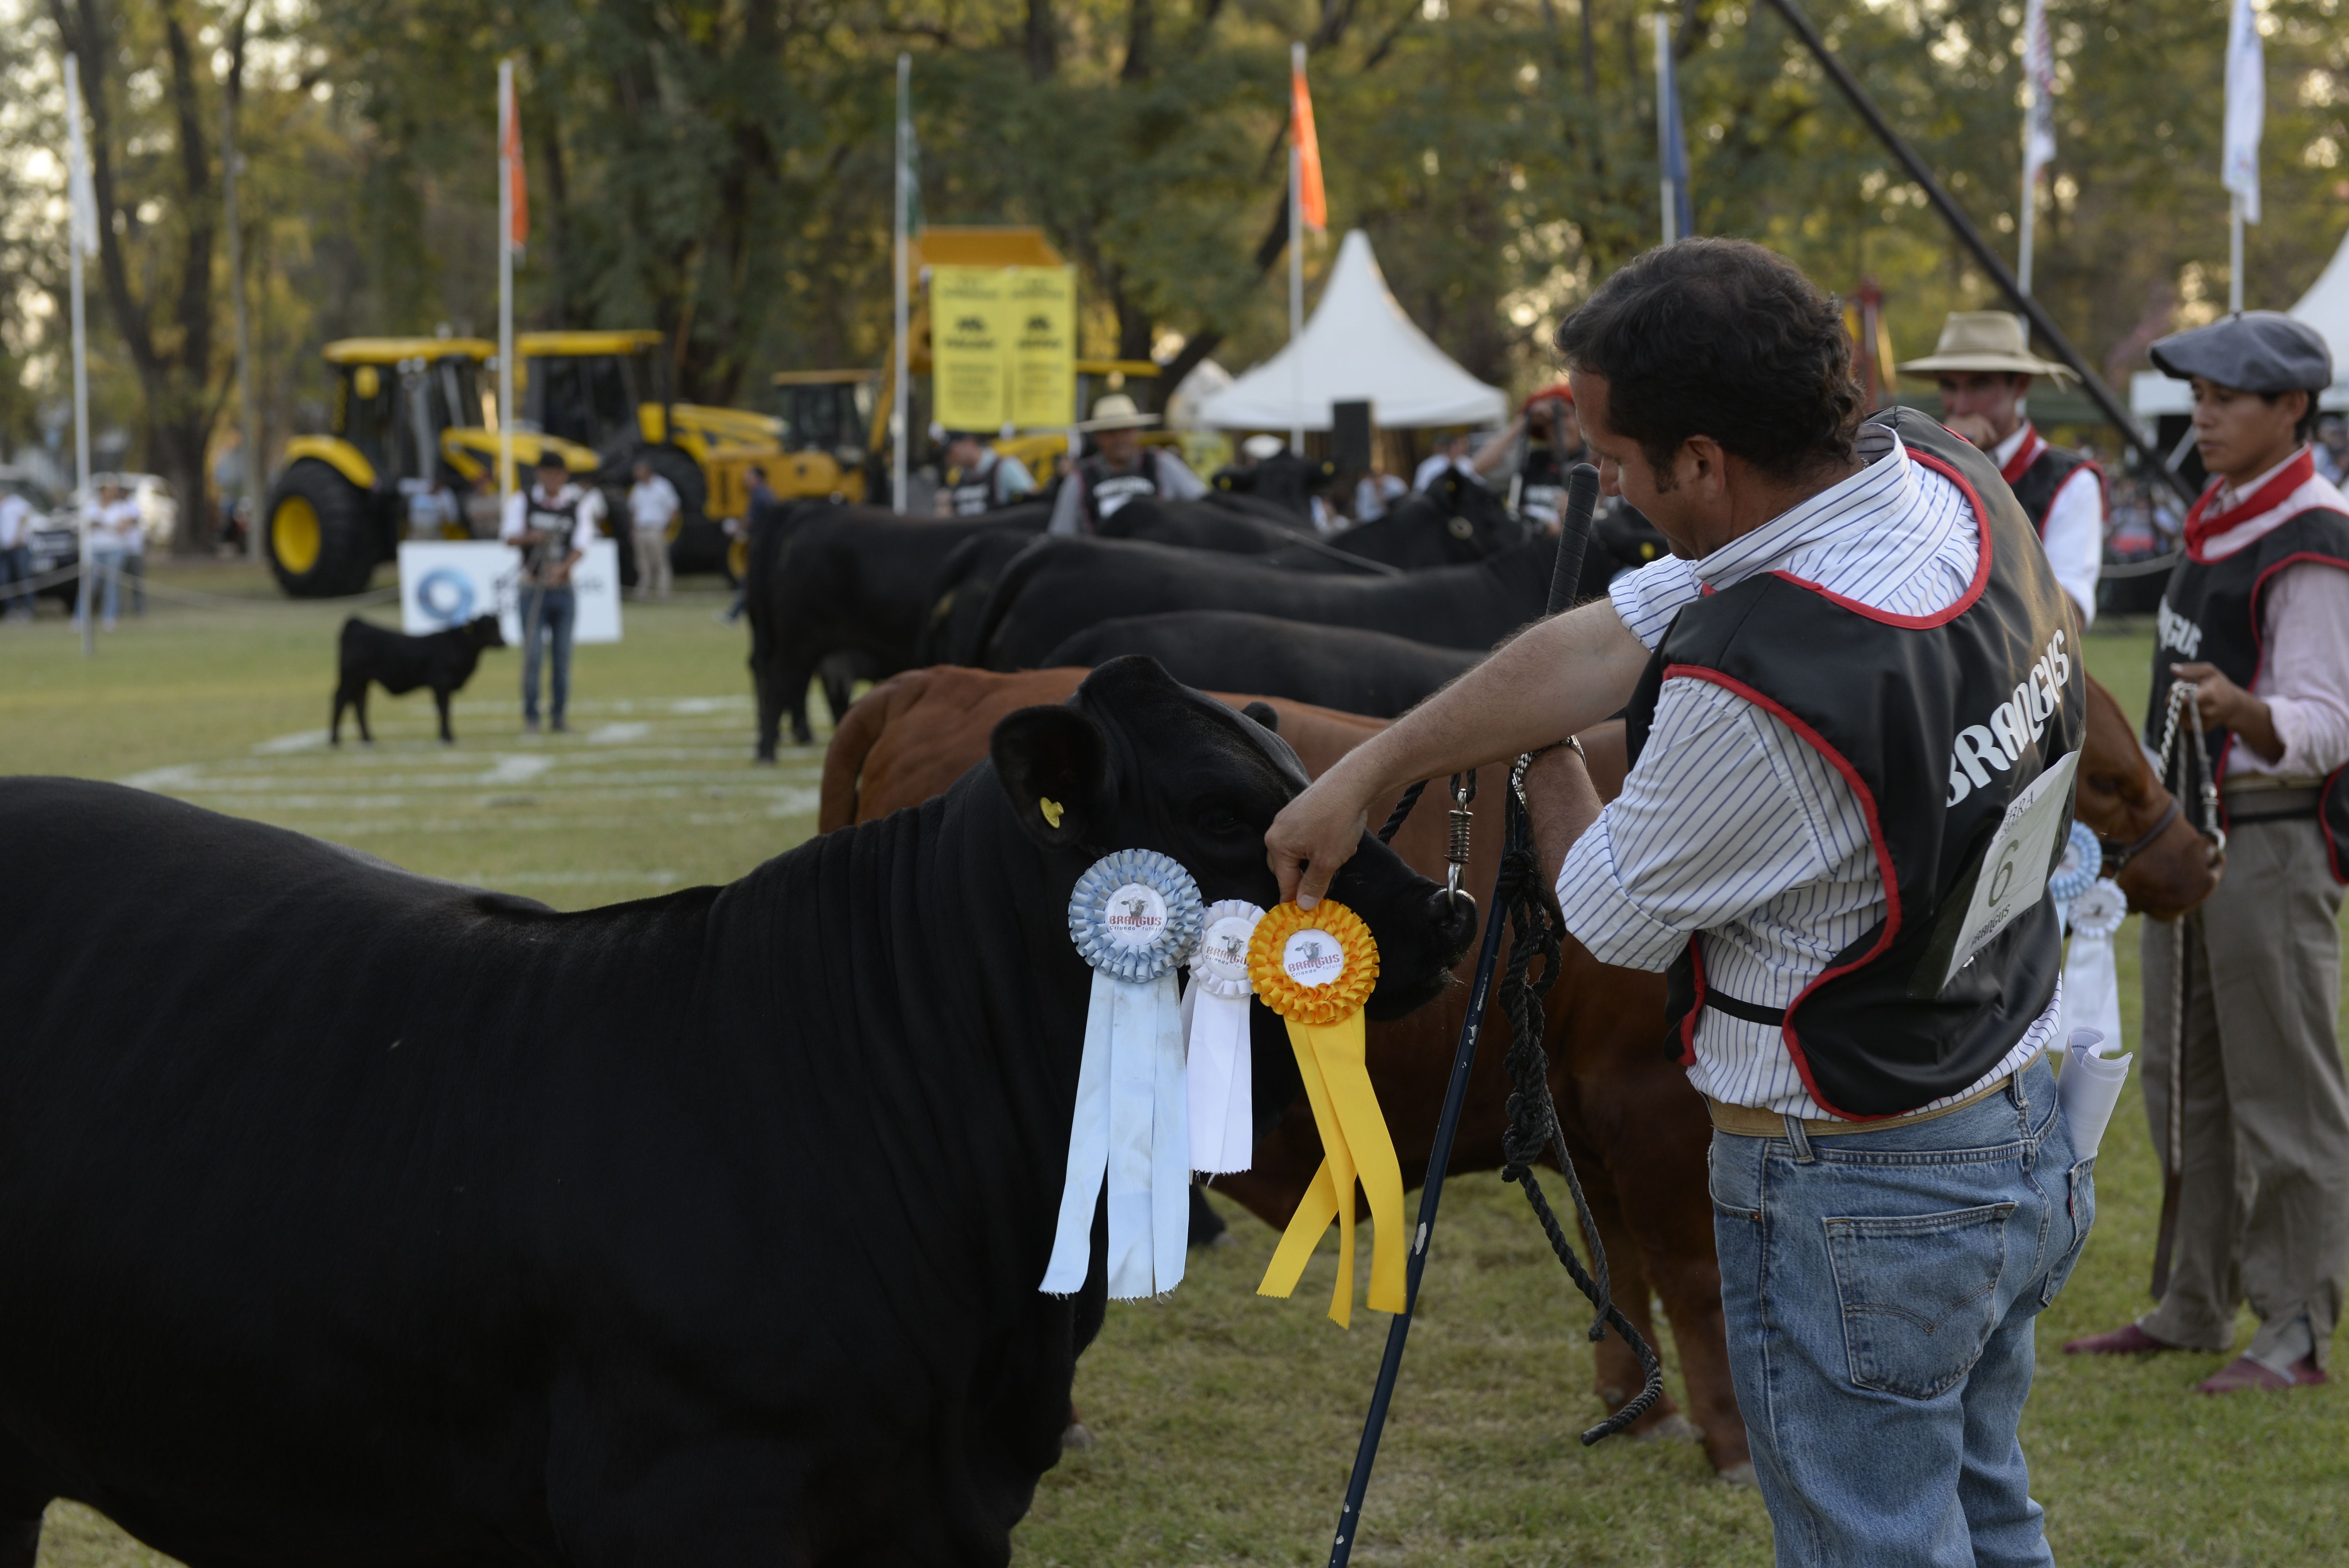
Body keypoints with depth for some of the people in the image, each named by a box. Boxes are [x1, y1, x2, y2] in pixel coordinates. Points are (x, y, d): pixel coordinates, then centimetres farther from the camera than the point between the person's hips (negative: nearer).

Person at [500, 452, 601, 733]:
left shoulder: (578, 505, 1)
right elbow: (510, 536, -11)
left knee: (563, 657, 3)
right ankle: (531, 716, 1)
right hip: (533, 591, -1)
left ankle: (558, 716, 12)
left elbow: (581, 546, -9)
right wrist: (530, 536, -33)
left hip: (564, 591, 1)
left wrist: (562, 568, -28)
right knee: (532, 655, -7)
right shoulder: (523, 501, 0)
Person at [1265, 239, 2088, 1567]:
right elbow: (1614, 640, 2)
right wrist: (1370, 770, 7)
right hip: (2033, 1146, 9)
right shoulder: (1949, 479, -6)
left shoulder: (1752, 685, -32)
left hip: (1859, 1203, -9)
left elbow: (1613, 919, -12)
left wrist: (1545, 762, 10)